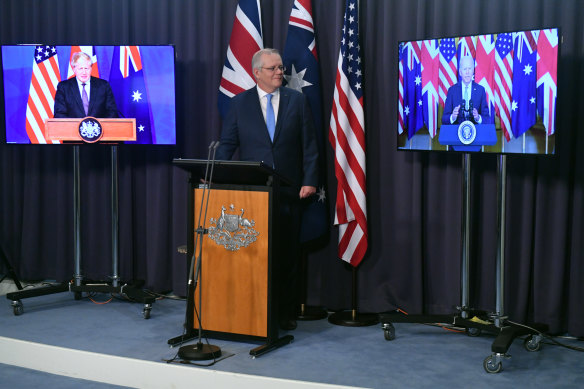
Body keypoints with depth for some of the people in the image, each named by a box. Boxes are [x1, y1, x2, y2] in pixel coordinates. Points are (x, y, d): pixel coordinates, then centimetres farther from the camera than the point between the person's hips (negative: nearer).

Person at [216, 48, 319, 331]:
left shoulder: (297, 100, 7)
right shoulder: (240, 103, 6)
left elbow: (309, 145, 4)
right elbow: (227, 145, 5)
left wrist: (310, 180, -6)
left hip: (289, 191, 1)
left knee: (287, 254, 5)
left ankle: (286, 313, 14)